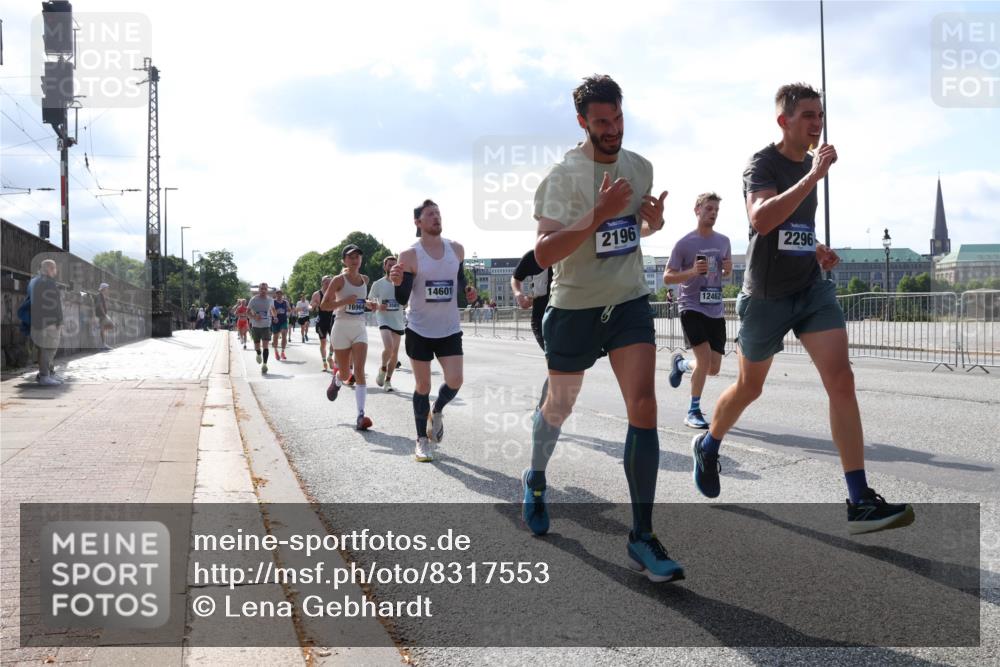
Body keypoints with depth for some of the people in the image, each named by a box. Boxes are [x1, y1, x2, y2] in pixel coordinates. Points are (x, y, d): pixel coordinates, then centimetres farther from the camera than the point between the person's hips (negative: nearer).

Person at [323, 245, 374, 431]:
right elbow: (324, 305, -11)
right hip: (342, 328, -3)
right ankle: (336, 381, 47)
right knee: (345, 374, 7)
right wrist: (345, 301, -21)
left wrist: (368, 304, 12)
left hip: (360, 329, 3)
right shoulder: (339, 280, -7)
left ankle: (361, 416, -17)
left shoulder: (365, 279, 8)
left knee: (359, 371, -14)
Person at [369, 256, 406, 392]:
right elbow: (370, 301, 4)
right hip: (384, 319, -4)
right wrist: (378, 306, -16)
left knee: (395, 352, 6)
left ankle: (388, 381, 19)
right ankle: (382, 369, 5)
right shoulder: (378, 284, 0)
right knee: (388, 347, -23)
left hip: (398, 321, 4)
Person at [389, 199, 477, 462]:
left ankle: (437, 411, 26)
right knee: (422, 386, 3)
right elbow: (403, 299, -12)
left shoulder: (456, 250, 3)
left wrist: (467, 292, -1)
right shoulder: (410, 255, -10)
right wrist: (397, 282, -32)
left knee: (454, 381, -7)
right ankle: (422, 440, 17)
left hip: (450, 329, 3)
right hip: (419, 329, -3)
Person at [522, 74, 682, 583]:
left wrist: (653, 222, -3)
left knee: (643, 407, -14)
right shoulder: (563, 175, -14)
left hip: (630, 303, 3)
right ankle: (535, 479, 48)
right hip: (574, 309, -3)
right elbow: (544, 254, -22)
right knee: (558, 407, 14)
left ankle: (641, 537, -8)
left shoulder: (640, 167, 3)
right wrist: (599, 215, -31)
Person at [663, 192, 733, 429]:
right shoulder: (684, 243, -6)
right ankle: (693, 412, -3)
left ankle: (680, 363, 35)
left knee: (714, 368, 4)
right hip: (691, 307, -5)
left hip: (716, 310, 5)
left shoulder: (723, 241, 9)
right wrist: (692, 271, -21)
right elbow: (667, 278, -5)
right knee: (705, 358, -19)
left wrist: (728, 269, -2)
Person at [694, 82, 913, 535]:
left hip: (812, 288, 5)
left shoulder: (810, 163, 11)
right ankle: (708, 447, 42)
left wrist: (817, 250, 10)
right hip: (767, 295, -5)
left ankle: (860, 502, -13)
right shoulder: (763, 163, -11)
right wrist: (814, 177, -32)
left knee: (841, 380, -12)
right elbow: (761, 220, -31)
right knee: (750, 388, 11)